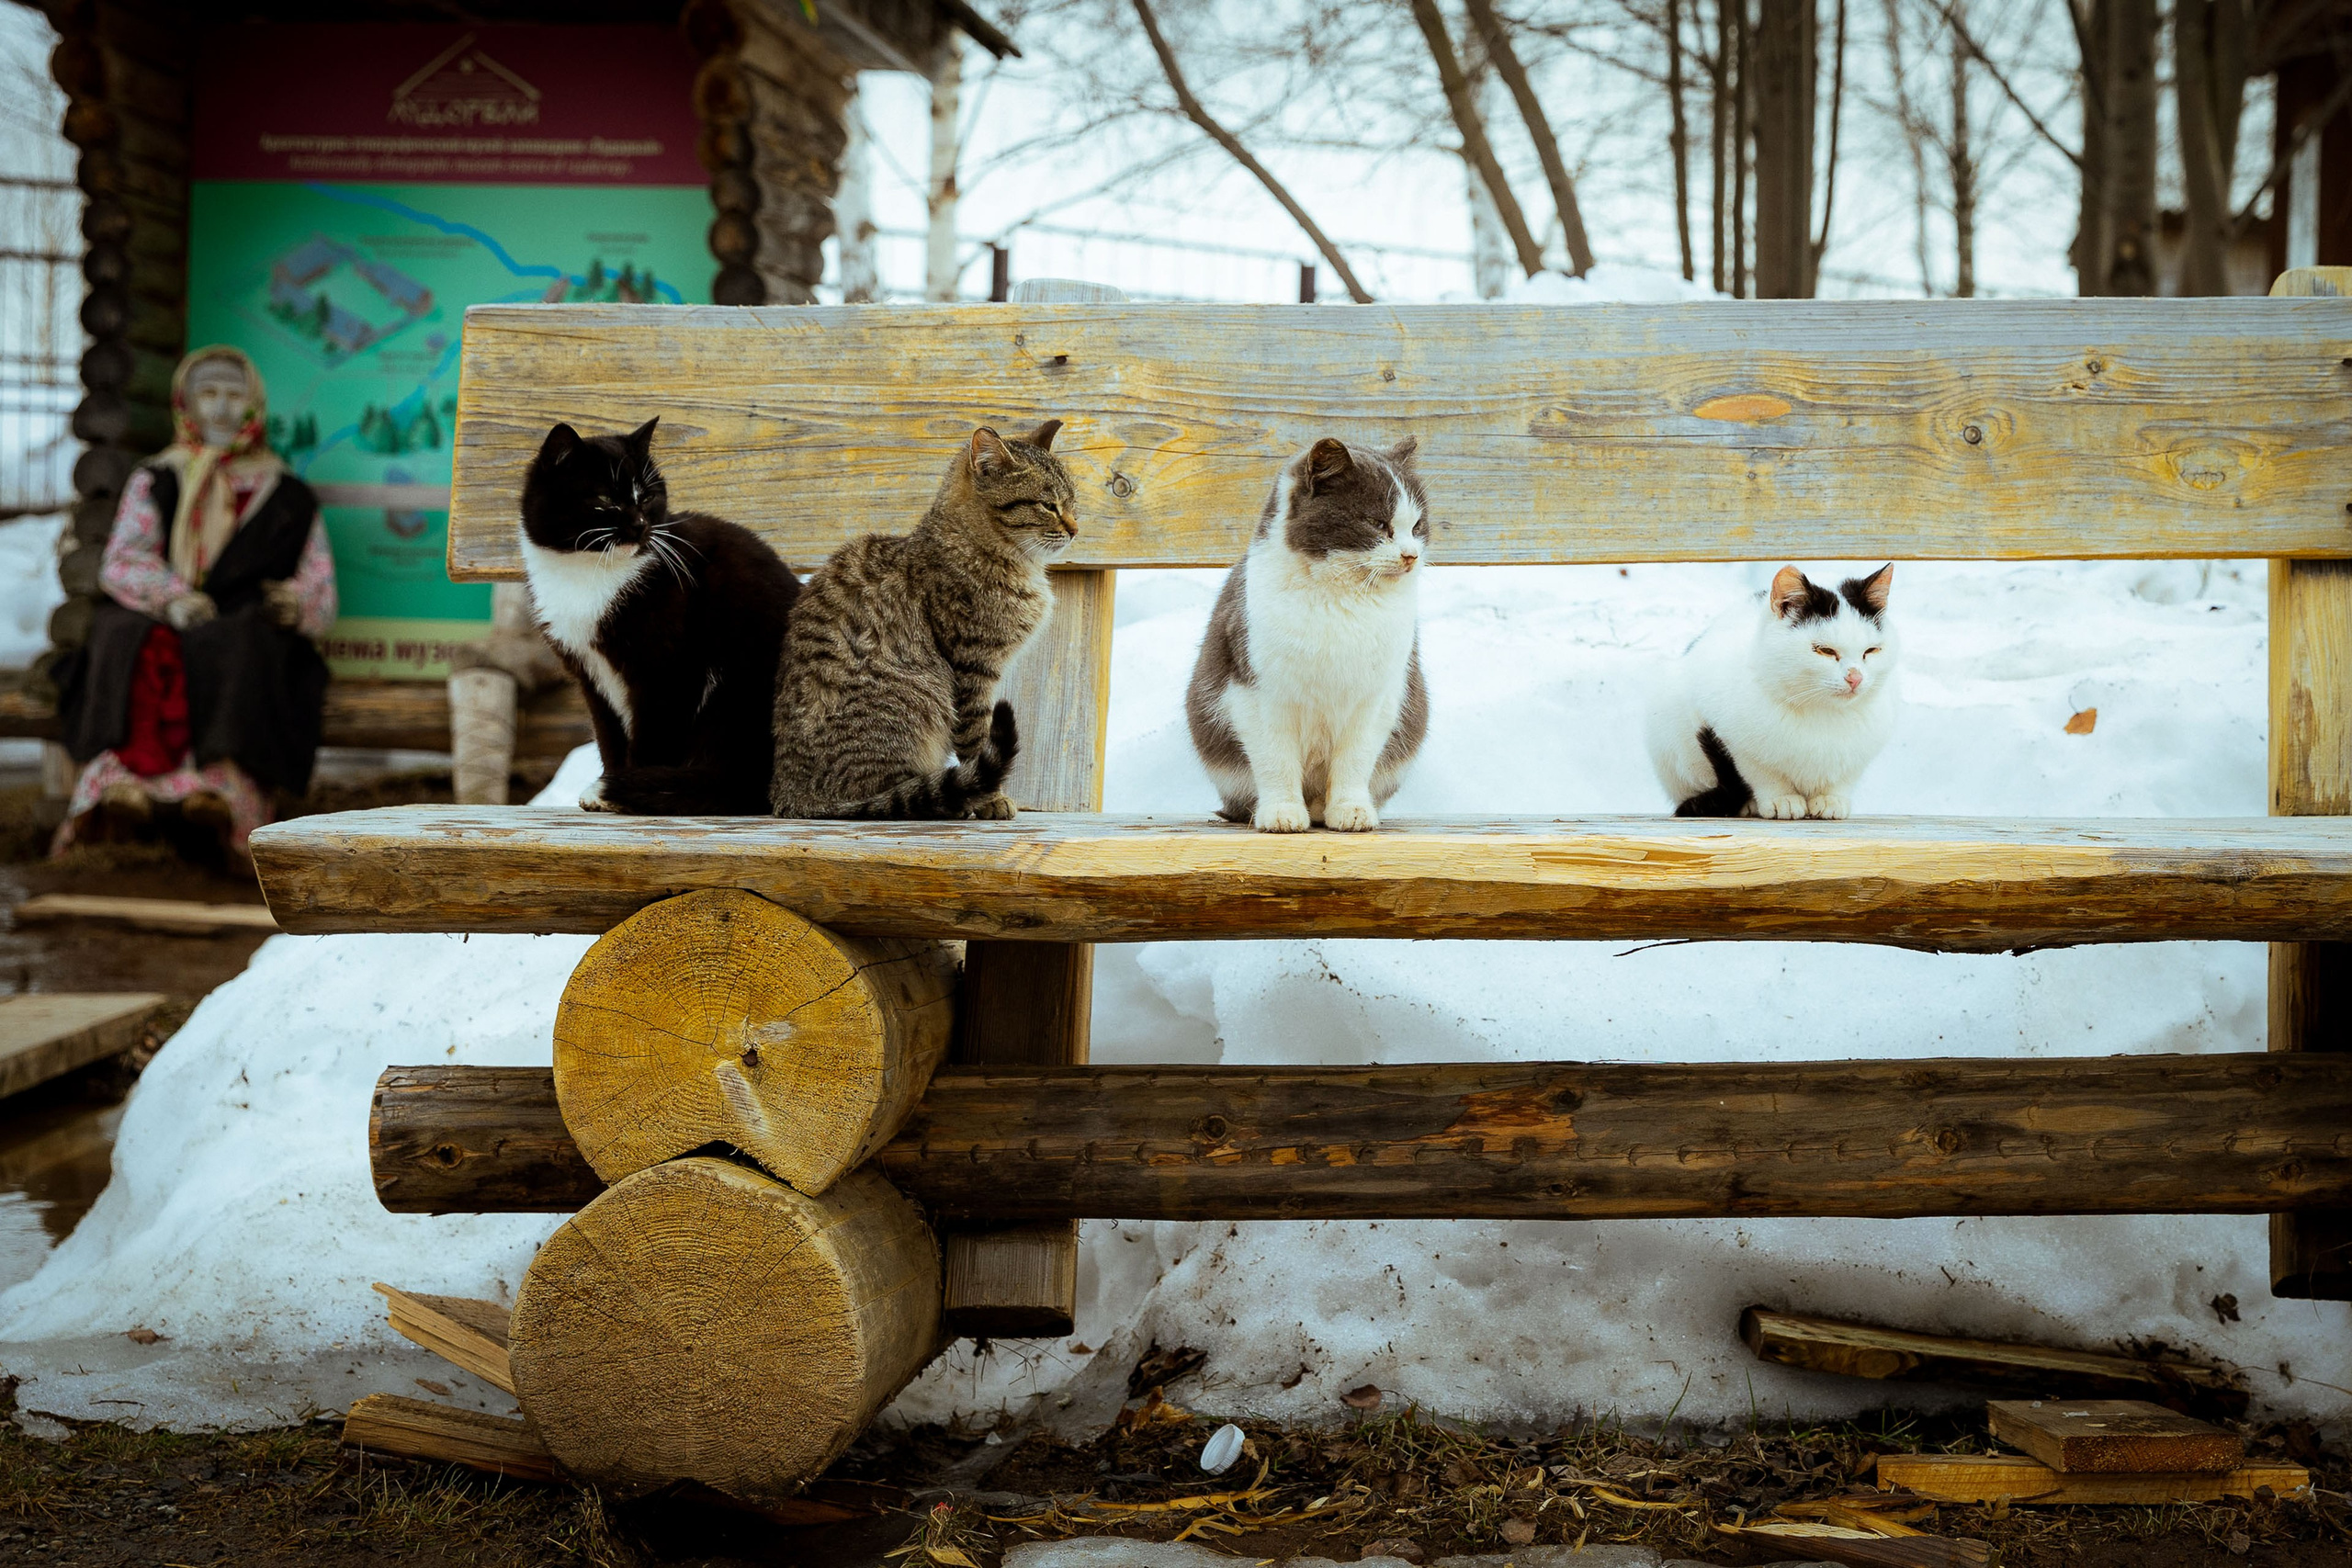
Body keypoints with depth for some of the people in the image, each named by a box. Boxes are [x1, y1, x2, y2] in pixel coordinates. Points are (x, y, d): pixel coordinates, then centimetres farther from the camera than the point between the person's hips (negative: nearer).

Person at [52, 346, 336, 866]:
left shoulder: (290, 499, 18)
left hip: (247, 634, -1)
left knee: (241, 640, -36)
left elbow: (321, 594, 12)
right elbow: (121, 560, 3)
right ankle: (135, 768, -55)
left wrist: (294, 602, -14)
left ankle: (225, 782, -57)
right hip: (157, 625, 1)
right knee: (146, 641, -34)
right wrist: (173, 597, -19)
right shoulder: (154, 482, 20)